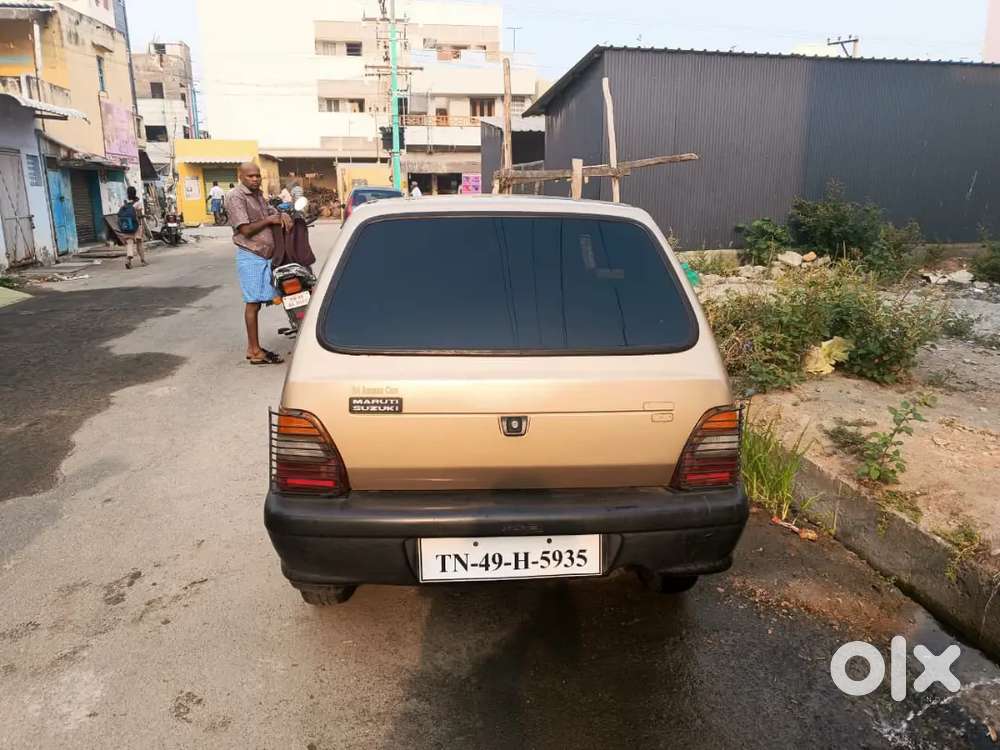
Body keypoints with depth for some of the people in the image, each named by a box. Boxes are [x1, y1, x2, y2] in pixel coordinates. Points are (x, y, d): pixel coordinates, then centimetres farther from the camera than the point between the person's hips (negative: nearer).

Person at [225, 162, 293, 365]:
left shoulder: (258, 194, 16)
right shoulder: (235, 196, -9)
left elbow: (272, 211, 29)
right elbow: (246, 230, -16)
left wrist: (283, 215, 5)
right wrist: (269, 220, -7)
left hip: (265, 255, 8)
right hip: (250, 256, -8)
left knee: (256, 302, 11)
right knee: (252, 303, -6)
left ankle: (252, 347, 18)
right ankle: (255, 352, -3)